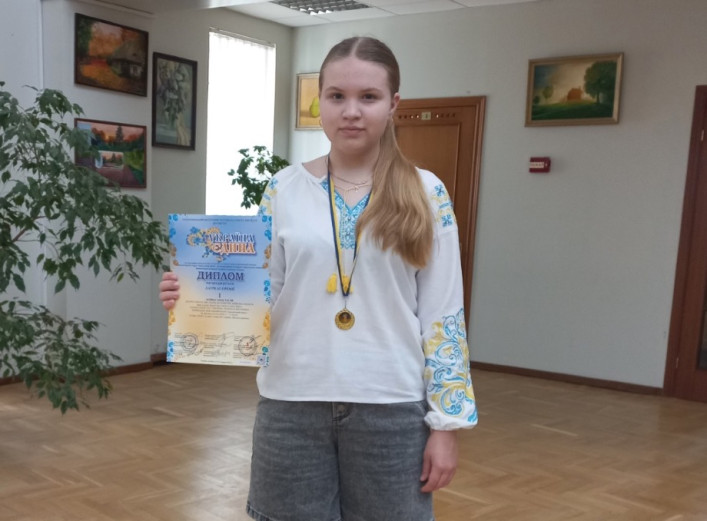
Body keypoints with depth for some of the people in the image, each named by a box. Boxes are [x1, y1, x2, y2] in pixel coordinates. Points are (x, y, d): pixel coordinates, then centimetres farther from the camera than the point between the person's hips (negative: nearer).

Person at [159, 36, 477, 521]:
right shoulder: (285, 188, 2)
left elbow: (442, 314, -2)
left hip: (391, 406, -1)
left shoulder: (425, 193, -2)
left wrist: (445, 422, -4)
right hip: (292, 402, 1)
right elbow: (262, 295, 5)